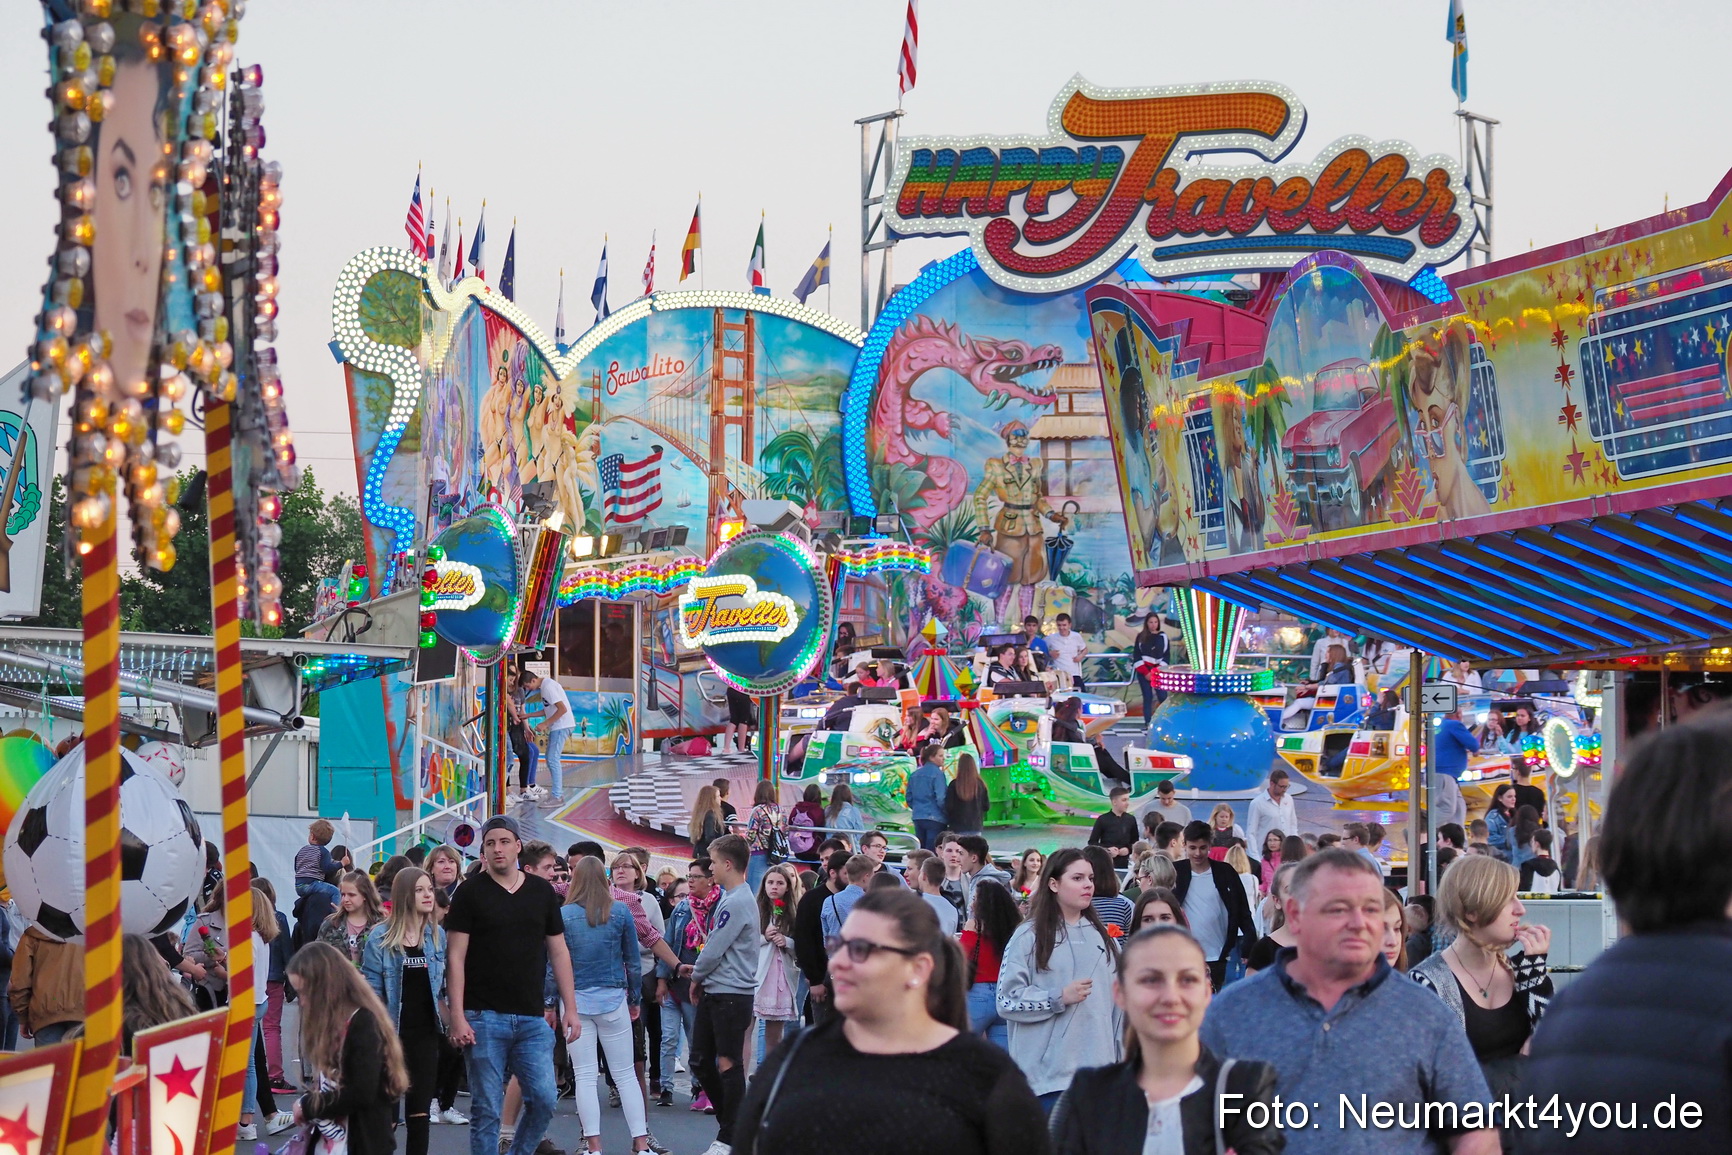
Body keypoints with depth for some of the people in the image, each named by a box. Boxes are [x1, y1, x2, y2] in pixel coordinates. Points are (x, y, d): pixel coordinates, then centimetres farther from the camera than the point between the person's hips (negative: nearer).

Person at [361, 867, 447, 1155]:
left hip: (426, 1034, 3)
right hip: (393, 1032, -3)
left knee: (420, 1111, 5)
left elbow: (444, 988, 11)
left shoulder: (438, 935, 6)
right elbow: (371, 990, -5)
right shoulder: (380, 937, -5)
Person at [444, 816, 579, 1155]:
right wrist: (457, 1016, -12)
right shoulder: (470, 893, 0)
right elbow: (455, 957, -4)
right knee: (486, 1109, -1)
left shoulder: (542, 892, 10)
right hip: (484, 1018, -3)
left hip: (532, 1018, 3)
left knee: (544, 1100, -3)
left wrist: (570, 1007, 8)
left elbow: (558, 952, 14)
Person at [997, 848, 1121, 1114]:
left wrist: (1120, 1060, 14)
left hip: (1099, 1070, 5)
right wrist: (1059, 998, -14)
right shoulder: (1029, 937, -3)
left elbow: (1117, 1001, 17)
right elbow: (1007, 1000, -8)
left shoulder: (1101, 936, 14)